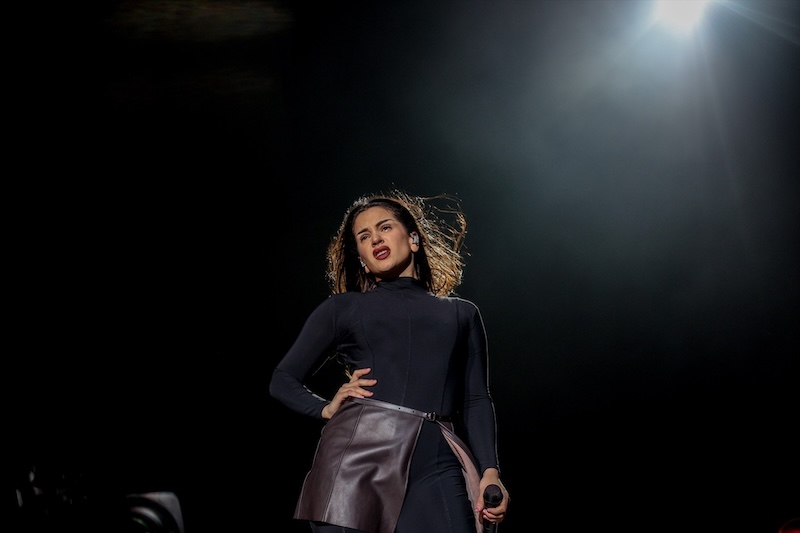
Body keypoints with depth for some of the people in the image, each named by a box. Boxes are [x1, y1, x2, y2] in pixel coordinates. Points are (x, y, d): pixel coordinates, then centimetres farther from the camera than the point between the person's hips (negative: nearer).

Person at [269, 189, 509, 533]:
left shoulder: (461, 314, 24)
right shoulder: (343, 307, 20)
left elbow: (476, 399, 16)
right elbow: (283, 380, 22)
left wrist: (490, 470, 2)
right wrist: (326, 410, 3)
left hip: (437, 462, 1)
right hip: (356, 454, 0)